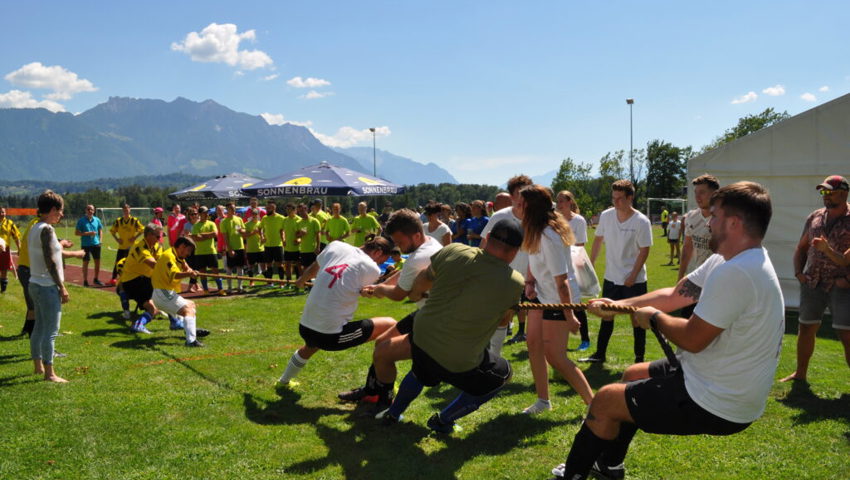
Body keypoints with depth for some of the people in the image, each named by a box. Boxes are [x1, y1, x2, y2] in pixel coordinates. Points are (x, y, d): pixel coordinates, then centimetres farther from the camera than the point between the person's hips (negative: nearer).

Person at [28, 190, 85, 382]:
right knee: (51, 330, -4)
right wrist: (62, 287, -17)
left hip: (35, 285, 10)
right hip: (48, 287, -10)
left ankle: (38, 365, 30)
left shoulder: (35, 229, 12)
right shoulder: (47, 230, -17)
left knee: (39, 327, 19)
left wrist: (73, 254, 35)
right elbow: (50, 262, -20)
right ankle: (49, 373, 1)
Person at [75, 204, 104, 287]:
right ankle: (85, 281, 9)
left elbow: (100, 230, 17)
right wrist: (88, 233, -16)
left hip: (96, 244, 4)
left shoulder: (97, 220, 6)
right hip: (85, 245, -4)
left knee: (97, 261, 8)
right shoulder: (81, 221, -5)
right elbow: (76, 233, -6)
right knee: (85, 262, 1)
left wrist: (99, 240, 4)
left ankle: (96, 279, 23)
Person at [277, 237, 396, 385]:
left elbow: (312, 270, 24)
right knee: (390, 326, 3)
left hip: (304, 328, 7)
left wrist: (301, 281, 42)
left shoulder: (335, 246, 5)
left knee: (311, 345, 43)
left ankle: (284, 380, 66)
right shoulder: (372, 269, -11)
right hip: (331, 336, -7)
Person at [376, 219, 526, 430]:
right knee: (503, 375, 24)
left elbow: (425, 278, 11)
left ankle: (393, 413, 52)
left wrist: (414, 292, 33)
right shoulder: (515, 284, -15)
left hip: (422, 339, 5)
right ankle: (443, 420, 28)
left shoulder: (453, 252, -8)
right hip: (460, 363, -4)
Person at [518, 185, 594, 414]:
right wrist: (530, 282, -1)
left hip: (557, 300, -9)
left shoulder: (548, 236, -29)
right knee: (534, 344, 10)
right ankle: (543, 400, 24)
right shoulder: (535, 230, -1)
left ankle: (593, 404, 7)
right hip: (541, 295, 9)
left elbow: (561, 280, -27)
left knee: (555, 356, -5)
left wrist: (569, 317, -23)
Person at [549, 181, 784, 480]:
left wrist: (654, 318, -8)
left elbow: (693, 339, -27)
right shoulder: (750, 261, 4)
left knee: (605, 400, 0)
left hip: (717, 407, -10)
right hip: (726, 388, 10)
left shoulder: (735, 273, -30)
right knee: (633, 375, 26)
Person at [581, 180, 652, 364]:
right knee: (607, 314, 11)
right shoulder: (606, 216, -1)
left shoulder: (641, 222, -14)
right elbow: (598, 240, 10)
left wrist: (632, 276, -15)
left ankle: (639, 358, 15)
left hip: (634, 280, -4)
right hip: (611, 277, 4)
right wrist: (590, 264, 10)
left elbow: (644, 251, -12)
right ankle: (599, 354, 21)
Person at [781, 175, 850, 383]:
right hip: (812, 283, 5)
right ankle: (800, 373, 28)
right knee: (805, 329, 13)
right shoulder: (814, 217, 9)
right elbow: (801, 248, 18)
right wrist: (798, 272, 6)